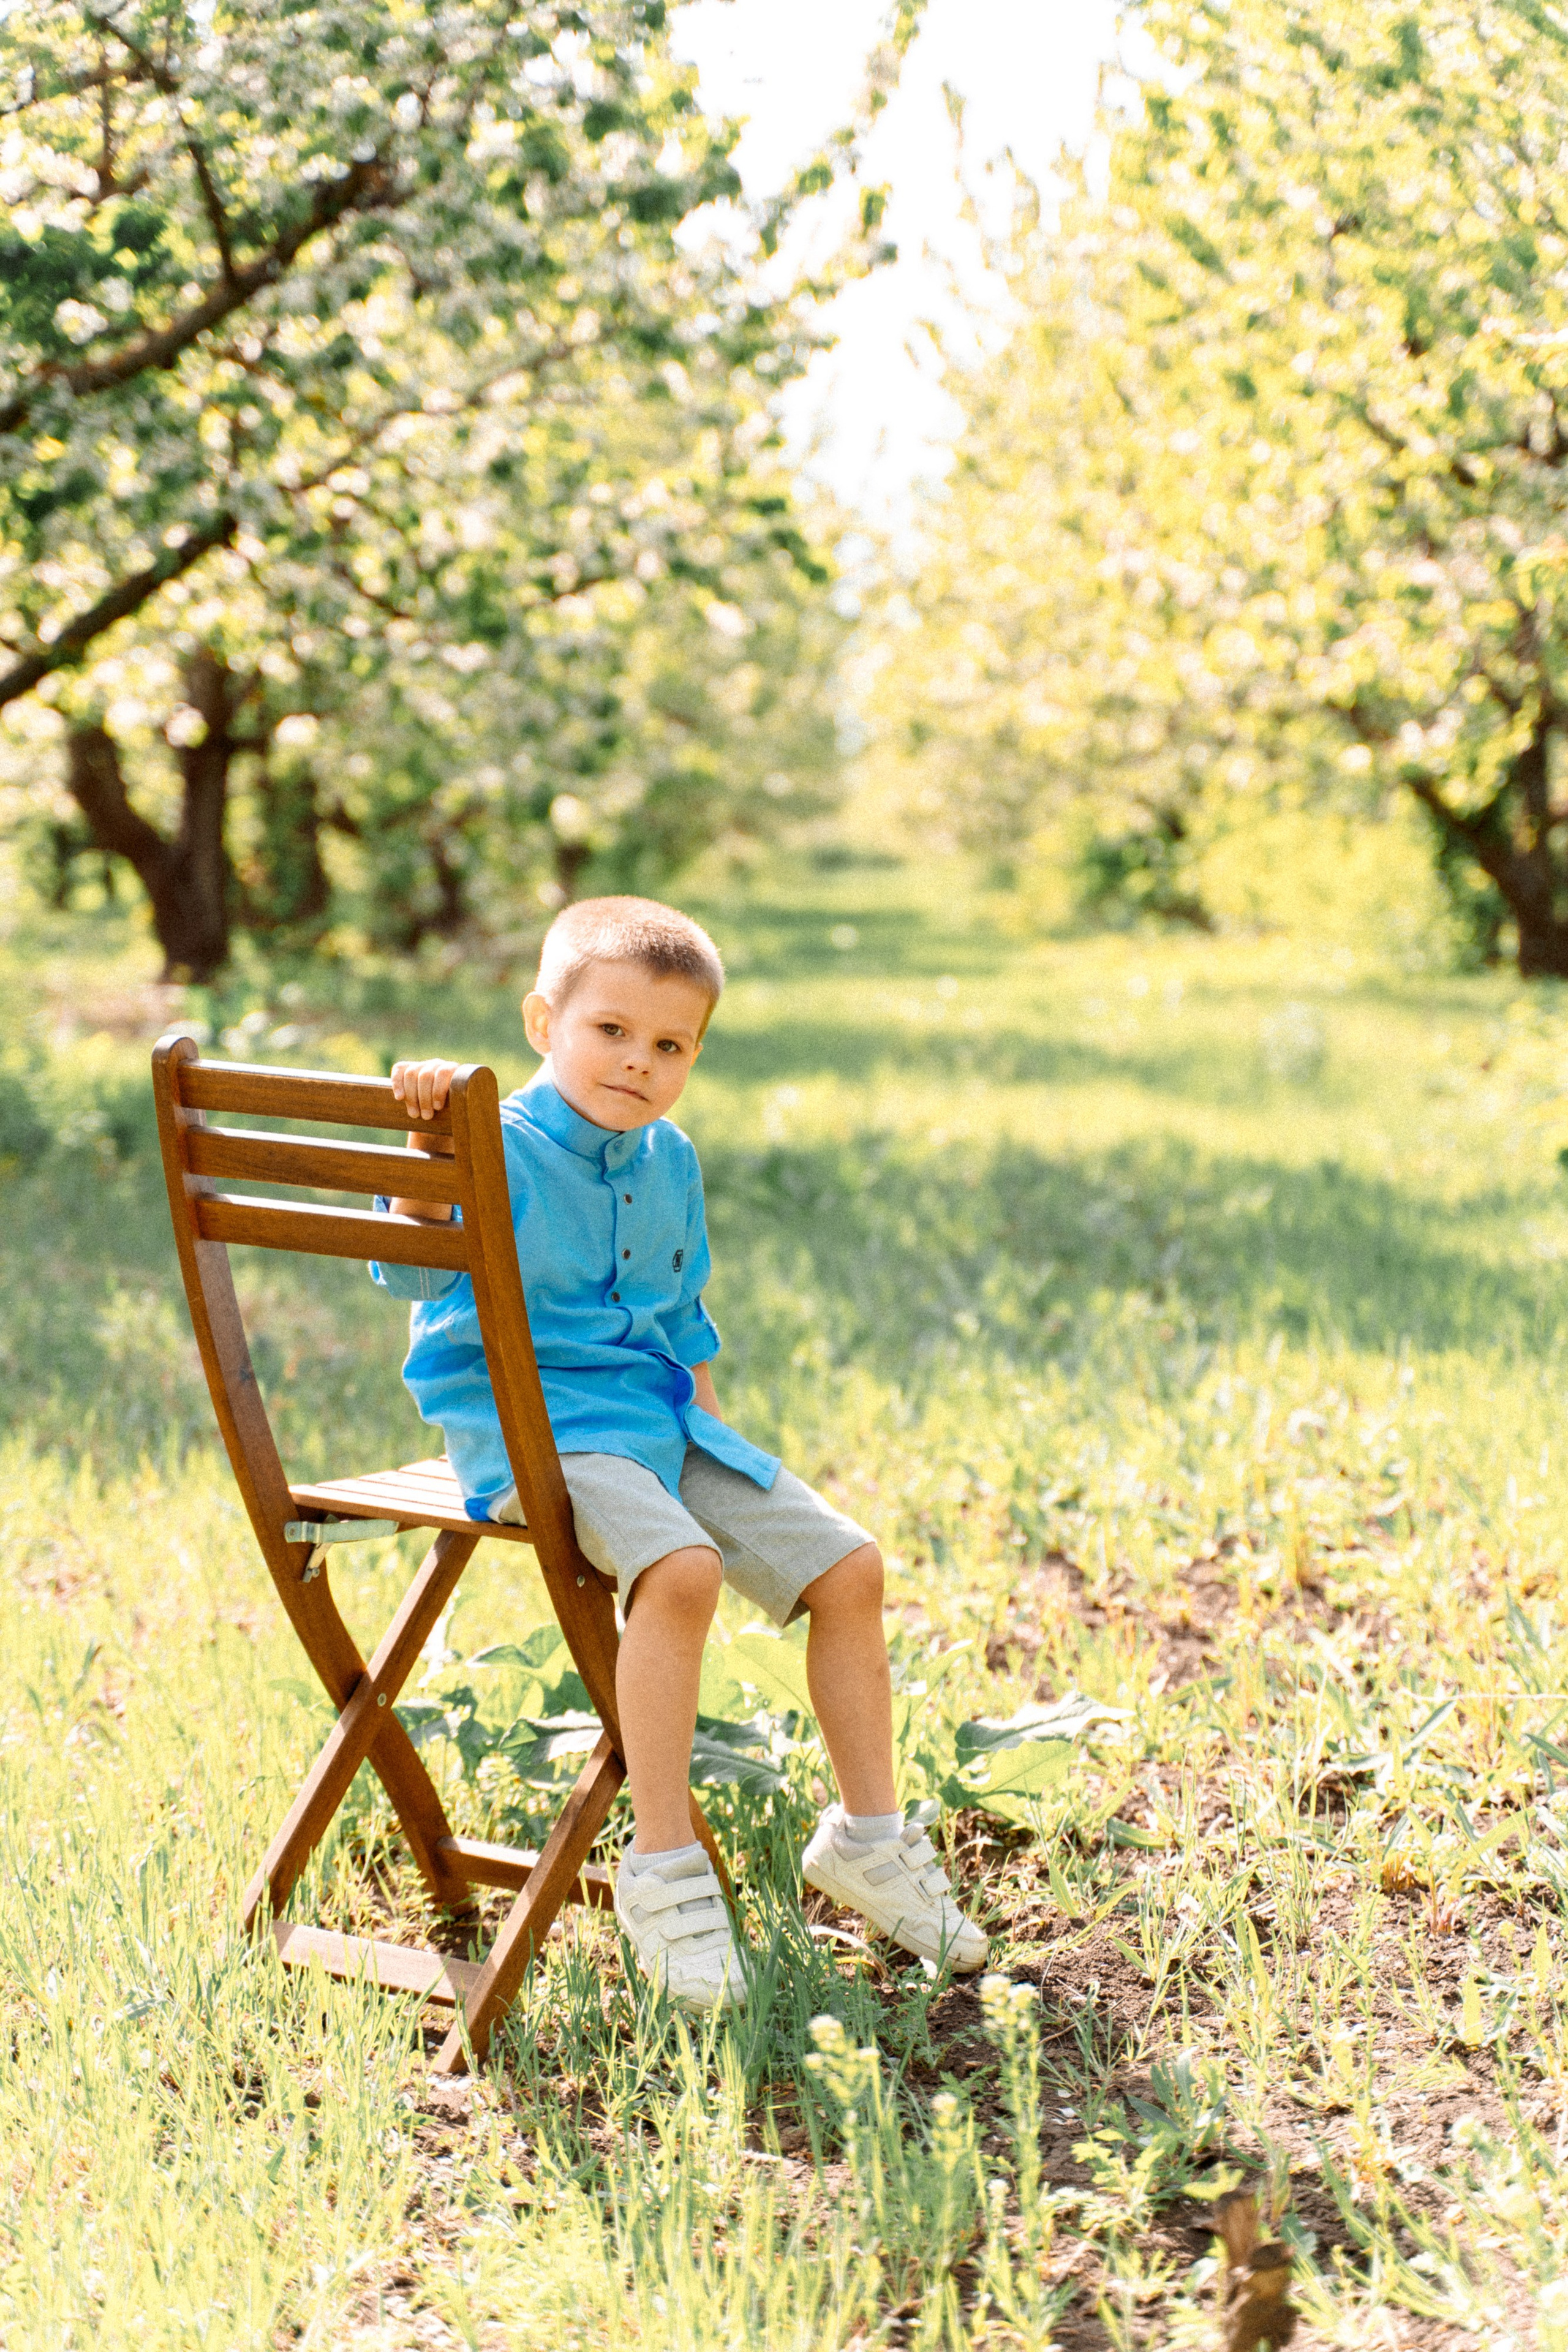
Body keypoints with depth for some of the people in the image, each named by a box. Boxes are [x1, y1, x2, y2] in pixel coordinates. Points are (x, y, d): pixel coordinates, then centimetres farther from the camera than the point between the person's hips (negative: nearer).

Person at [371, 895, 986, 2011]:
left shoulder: (671, 1163, 11)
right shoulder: (502, 1150, -12)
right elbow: (414, 1269, -28)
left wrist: (707, 1421, 13)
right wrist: (430, 1145, -39)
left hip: (664, 1420, 8)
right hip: (536, 1423, -8)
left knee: (849, 1566, 0)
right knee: (679, 1569, -34)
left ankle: (869, 1838, 16)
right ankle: (663, 1871, -23)